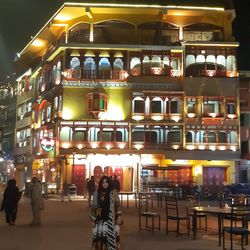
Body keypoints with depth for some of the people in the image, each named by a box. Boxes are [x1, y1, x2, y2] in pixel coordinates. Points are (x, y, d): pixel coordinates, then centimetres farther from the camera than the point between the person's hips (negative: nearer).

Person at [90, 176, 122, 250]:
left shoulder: (114, 193, 1)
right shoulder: (97, 193, 2)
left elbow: (118, 205, 2)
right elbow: (94, 207, 5)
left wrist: (119, 216, -9)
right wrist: (93, 220, 4)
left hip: (111, 219, 0)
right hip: (100, 219, 0)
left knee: (111, 237, -2)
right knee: (100, 237, -3)